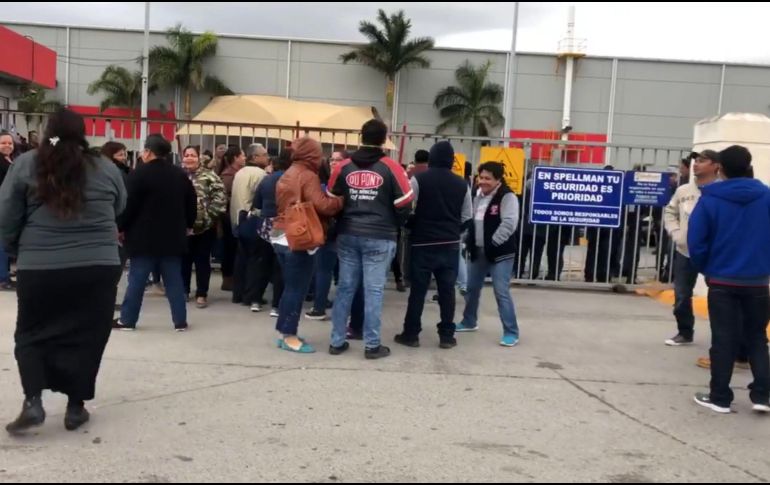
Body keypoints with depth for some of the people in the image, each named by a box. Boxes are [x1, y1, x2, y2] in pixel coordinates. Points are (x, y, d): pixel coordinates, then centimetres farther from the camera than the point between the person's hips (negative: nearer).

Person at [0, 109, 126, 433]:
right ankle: (76, 407, 16)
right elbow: (119, 213, 17)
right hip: (99, 266, 1)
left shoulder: (26, 164, 1)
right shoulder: (107, 169, 5)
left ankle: (32, 402, 3)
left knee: (32, 334, 16)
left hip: (40, 266, -1)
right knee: (85, 337, 12)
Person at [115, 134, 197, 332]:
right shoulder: (180, 174, 7)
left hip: (144, 236, -4)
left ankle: (127, 320, 10)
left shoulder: (139, 174, -10)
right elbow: (192, 202, 13)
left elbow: (129, 205, -11)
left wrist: (121, 228, 2)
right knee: (174, 279, 7)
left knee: (137, 279, 3)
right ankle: (180, 321, 9)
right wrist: (188, 225, 25)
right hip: (173, 236, 5)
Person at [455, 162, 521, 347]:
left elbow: (509, 224, -22)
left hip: (500, 253, -8)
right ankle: (469, 322, 36)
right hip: (478, 251, 8)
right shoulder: (478, 196, 12)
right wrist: (469, 243, 7)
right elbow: (470, 221, 18)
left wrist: (493, 243, -20)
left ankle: (511, 332, 0)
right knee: (471, 287, 17)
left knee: (501, 292, -9)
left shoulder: (507, 197, -13)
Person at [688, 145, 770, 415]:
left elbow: (696, 242, -8)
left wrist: (706, 270, 6)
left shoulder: (709, 199, -7)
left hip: (722, 281, -1)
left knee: (723, 341, 7)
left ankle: (720, 397, 12)